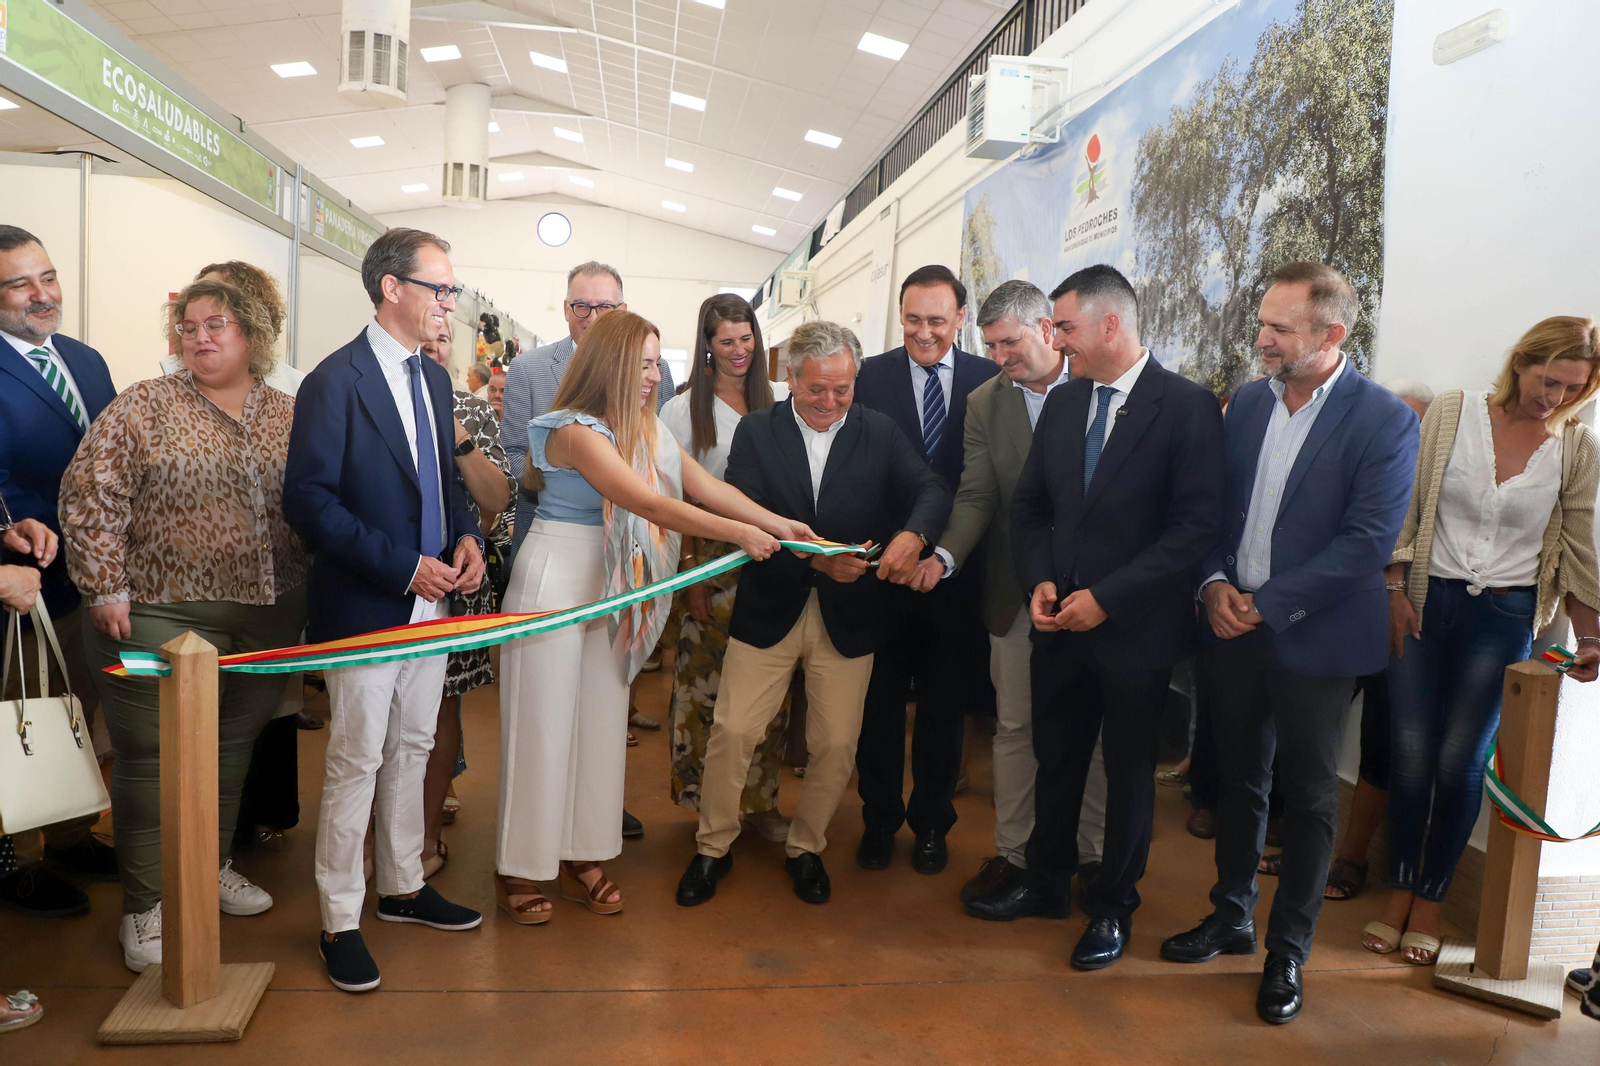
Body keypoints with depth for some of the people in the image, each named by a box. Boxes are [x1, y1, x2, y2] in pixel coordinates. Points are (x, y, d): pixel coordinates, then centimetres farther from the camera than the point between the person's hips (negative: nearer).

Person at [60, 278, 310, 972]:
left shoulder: (288, 416, 7)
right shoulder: (145, 406, -4)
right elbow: (91, 493, -7)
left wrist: (305, 589, 7)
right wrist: (107, 586, -11)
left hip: (265, 614, 4)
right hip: (159, 613, -4)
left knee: (234, 746, 15)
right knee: (154, 753, 2)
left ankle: (213, 865, 34)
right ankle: (145, 904, 16)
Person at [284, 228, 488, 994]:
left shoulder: (433, 378, 9)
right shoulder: (336, 382, -14)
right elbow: (309, 501, -17)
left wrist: (466, 536, -1)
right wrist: (403, 567, -21)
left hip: (430, 600, 7)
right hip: (365, 608, -7)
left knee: (412, 751, 17)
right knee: (356, 763, 3)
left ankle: (403, 887, 34)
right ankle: (339, 921, 19)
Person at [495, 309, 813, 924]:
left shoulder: (645, 430, 7)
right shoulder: (578, 431, -18)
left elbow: (706, 487, 0)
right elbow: (651, 505, -25)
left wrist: (780, 524, -10)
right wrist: (739, 533, -24)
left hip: (607, 586, 8)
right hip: (554, 582, -7)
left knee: (600, 720, 10)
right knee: (543, 726, 2)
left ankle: (579, 857, 23)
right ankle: (521, 869, 17)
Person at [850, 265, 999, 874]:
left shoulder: (988, 381, 0)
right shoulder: (870, 377, -1)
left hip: (956, 570, 1)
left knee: (945, 705, 14)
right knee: (880, 700, 12)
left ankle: (932, 823, 33)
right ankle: (879, 819, 30)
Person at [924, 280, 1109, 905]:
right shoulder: (985, 402, 3)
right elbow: (976, 497, -2)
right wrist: (946, 555, -20)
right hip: (1018, 593, 2)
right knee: (1014, 725, 10)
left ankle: (1092, 852, 28)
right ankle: (1012, 851, 25)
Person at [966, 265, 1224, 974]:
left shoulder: (1186, 406, -12)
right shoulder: (1061, 403, 6)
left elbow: (1197, 524, -17)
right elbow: (1029, 505, 12)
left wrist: (1107, 597, -19)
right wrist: (1040, 581, -5)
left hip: (1136, 626, -5)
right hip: (1061, 620, 5)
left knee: (1128, 770, 12)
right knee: (1056, 757, 17)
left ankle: (1112, 908, 31)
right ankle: (1046, 882, 37)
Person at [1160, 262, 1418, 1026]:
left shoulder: (1384, 419, -11)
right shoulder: (1246, 402, 5)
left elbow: (1367, 540, -17)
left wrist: (1266, 605, -18)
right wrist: (1215, 582, -8)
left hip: (1314, 639, -4)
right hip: (1233, 628, 5)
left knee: (1307, 797, 10)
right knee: (1238, 780, 17)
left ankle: (1288, 951, 26)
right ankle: (1231, 916, 36)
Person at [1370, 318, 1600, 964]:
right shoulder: (1451, 413, -2)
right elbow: (1404, 508, 1)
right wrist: (1395, 590, -4)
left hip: (1505, 617, 0)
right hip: (1426, 601, 0)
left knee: (1459, 761, 1)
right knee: (1410, 753, 1)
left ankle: (1430, 899, 19)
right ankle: (1398, 893, 18)